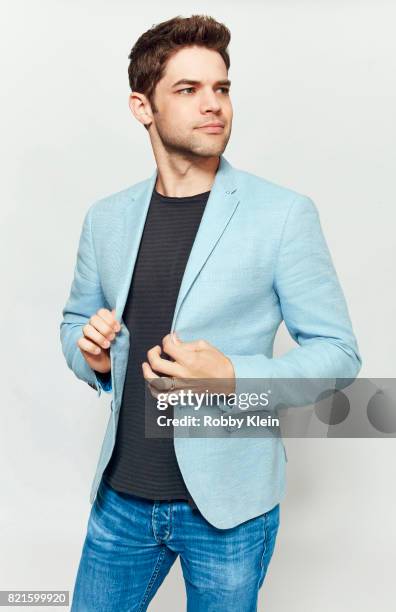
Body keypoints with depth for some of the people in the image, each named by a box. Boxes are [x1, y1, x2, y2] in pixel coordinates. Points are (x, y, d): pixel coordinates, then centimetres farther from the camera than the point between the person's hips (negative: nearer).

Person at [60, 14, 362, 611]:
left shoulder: (285, 213, -10)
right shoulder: (105, 217, 2)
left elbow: (338, 350, -8)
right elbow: (74, 319, 14)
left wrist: (233, 378, -23)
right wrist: (90, 352, -8)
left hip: (229, 500, -3)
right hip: (121, 496, 3)